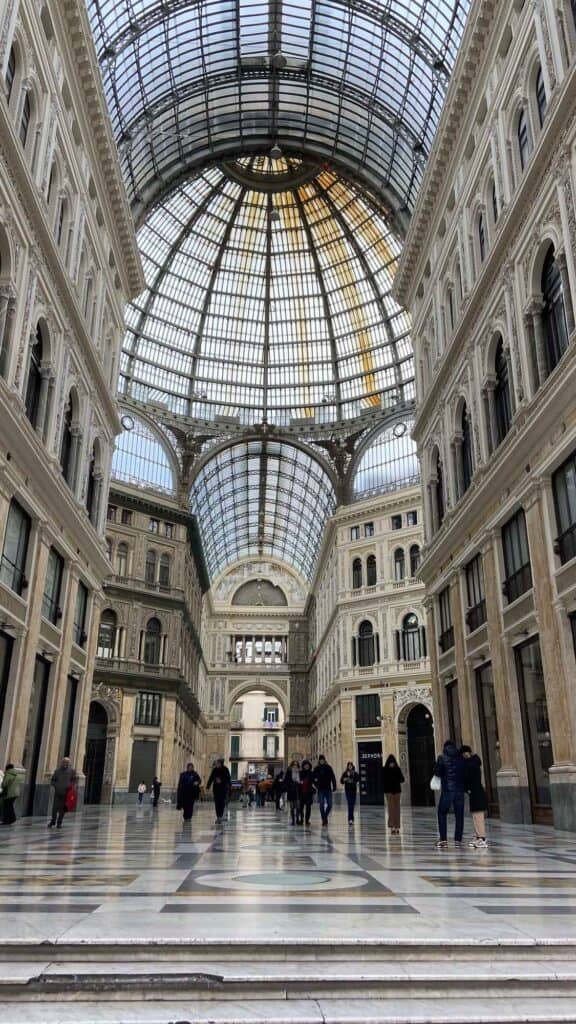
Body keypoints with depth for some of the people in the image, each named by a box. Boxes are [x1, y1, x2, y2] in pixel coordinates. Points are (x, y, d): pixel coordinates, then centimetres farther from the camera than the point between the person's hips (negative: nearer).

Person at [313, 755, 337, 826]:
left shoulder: (329, 768, 1)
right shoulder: (316, 769, 1)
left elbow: (333, 777, 0)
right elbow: (313, 777, 8)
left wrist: (334, 786, -5)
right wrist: (317, 785, -2)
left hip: (328, 789, 1)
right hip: (321, 789, -1)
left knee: (329, 805, 1)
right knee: (322, 805, -4)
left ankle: (325, 816, 25)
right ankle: (324, 820, 4)